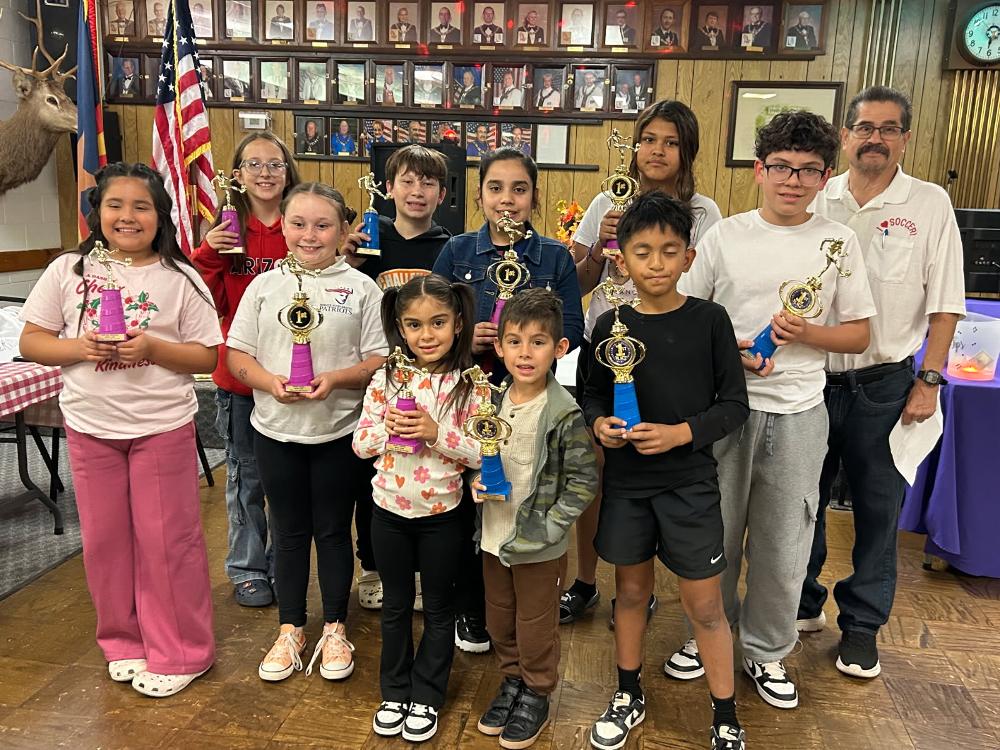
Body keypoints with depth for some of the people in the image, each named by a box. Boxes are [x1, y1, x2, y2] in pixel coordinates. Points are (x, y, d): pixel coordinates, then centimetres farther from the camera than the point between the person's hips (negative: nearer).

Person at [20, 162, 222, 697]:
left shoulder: (180, 279, -4)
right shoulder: (69, 271, 2)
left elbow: (207, 356, -5)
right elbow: (31, 342, 4)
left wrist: (152, 348, -21)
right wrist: (79, 348, -14)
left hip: (163, 427, -3)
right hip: (90, 427, 3)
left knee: (166, 539, 4)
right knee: (104, 538, 13)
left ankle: (179, 653, 20)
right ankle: (123, 642, 33)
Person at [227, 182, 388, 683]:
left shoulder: (360, 288, -4)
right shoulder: (265, 285, 2)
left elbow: (380, 360, -6)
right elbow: (236, 354, 2)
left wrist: (335, 379, -22)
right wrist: (270, 381, -16)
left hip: (339, 431, -2)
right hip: (276, 430, 2)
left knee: (333, 530, 11)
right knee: (289, 531, 14)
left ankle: (334, 630, 29)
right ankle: (290, 631, 31)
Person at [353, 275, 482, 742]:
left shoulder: (469, 384, -13)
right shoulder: (386, 378, -5)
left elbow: (482, 454, -15)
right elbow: (360, 443, -1)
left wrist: (437, 432, -28)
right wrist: (387, 428, -20)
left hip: (440, 514, -2)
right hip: (389, 510, 3)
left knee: (438, 609, 15)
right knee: (395, 606, 19)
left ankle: (427, 697, 34)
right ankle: (395, 692, 38)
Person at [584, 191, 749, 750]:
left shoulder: (710, 320, -7)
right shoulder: (611, 325, -2)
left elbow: (735, 404, -5)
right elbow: (593, 395, 9)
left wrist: (681, 432, -19)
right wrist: (600, 423, -12)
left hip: (690, 482, -2)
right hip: (625, 481, 2)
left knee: (704, 603, 6)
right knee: (632, 590, 17)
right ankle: (629, 696, 37)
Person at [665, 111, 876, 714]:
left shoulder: (839, 243, 1)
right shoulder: (725, 235, 0)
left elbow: (859, 334, 5)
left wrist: (807, 334, -14)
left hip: (798, 411, 1)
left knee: (783, 543, 10)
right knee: (715, 531, 11)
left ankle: (768, 652, 31)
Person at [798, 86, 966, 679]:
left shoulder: (930, 205, -1)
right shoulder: (816, 202, 2)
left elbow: (945, 304, -1)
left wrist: (930, 380, -6)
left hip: (884, 385, -1)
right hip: (809, 379, 2)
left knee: (878, 507, 9)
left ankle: (862, 624, 26)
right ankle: (802, 604, 32)